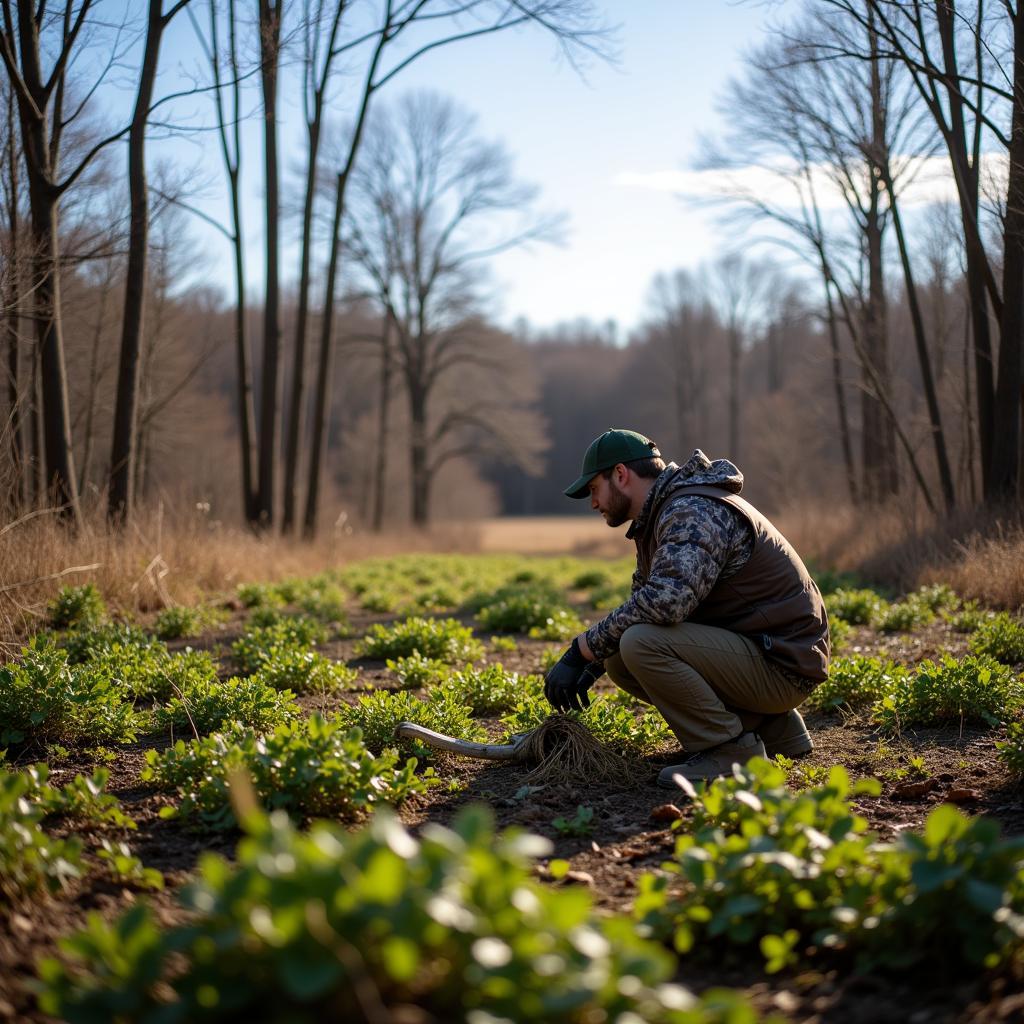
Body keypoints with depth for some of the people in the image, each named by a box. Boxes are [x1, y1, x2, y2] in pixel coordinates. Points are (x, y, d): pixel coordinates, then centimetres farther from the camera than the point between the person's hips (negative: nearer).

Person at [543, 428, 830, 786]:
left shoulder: (693, 513, -19)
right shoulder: (662, 515, 14)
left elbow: (664, 600, -35)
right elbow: (644, 601, 22)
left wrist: (582, 649, -26)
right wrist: (594, 662, 7)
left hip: (782, 665, -11)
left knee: (641, 643, -26)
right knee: (620, 659, 12)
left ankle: (729, 749, -10)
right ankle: (771, 727, 13)